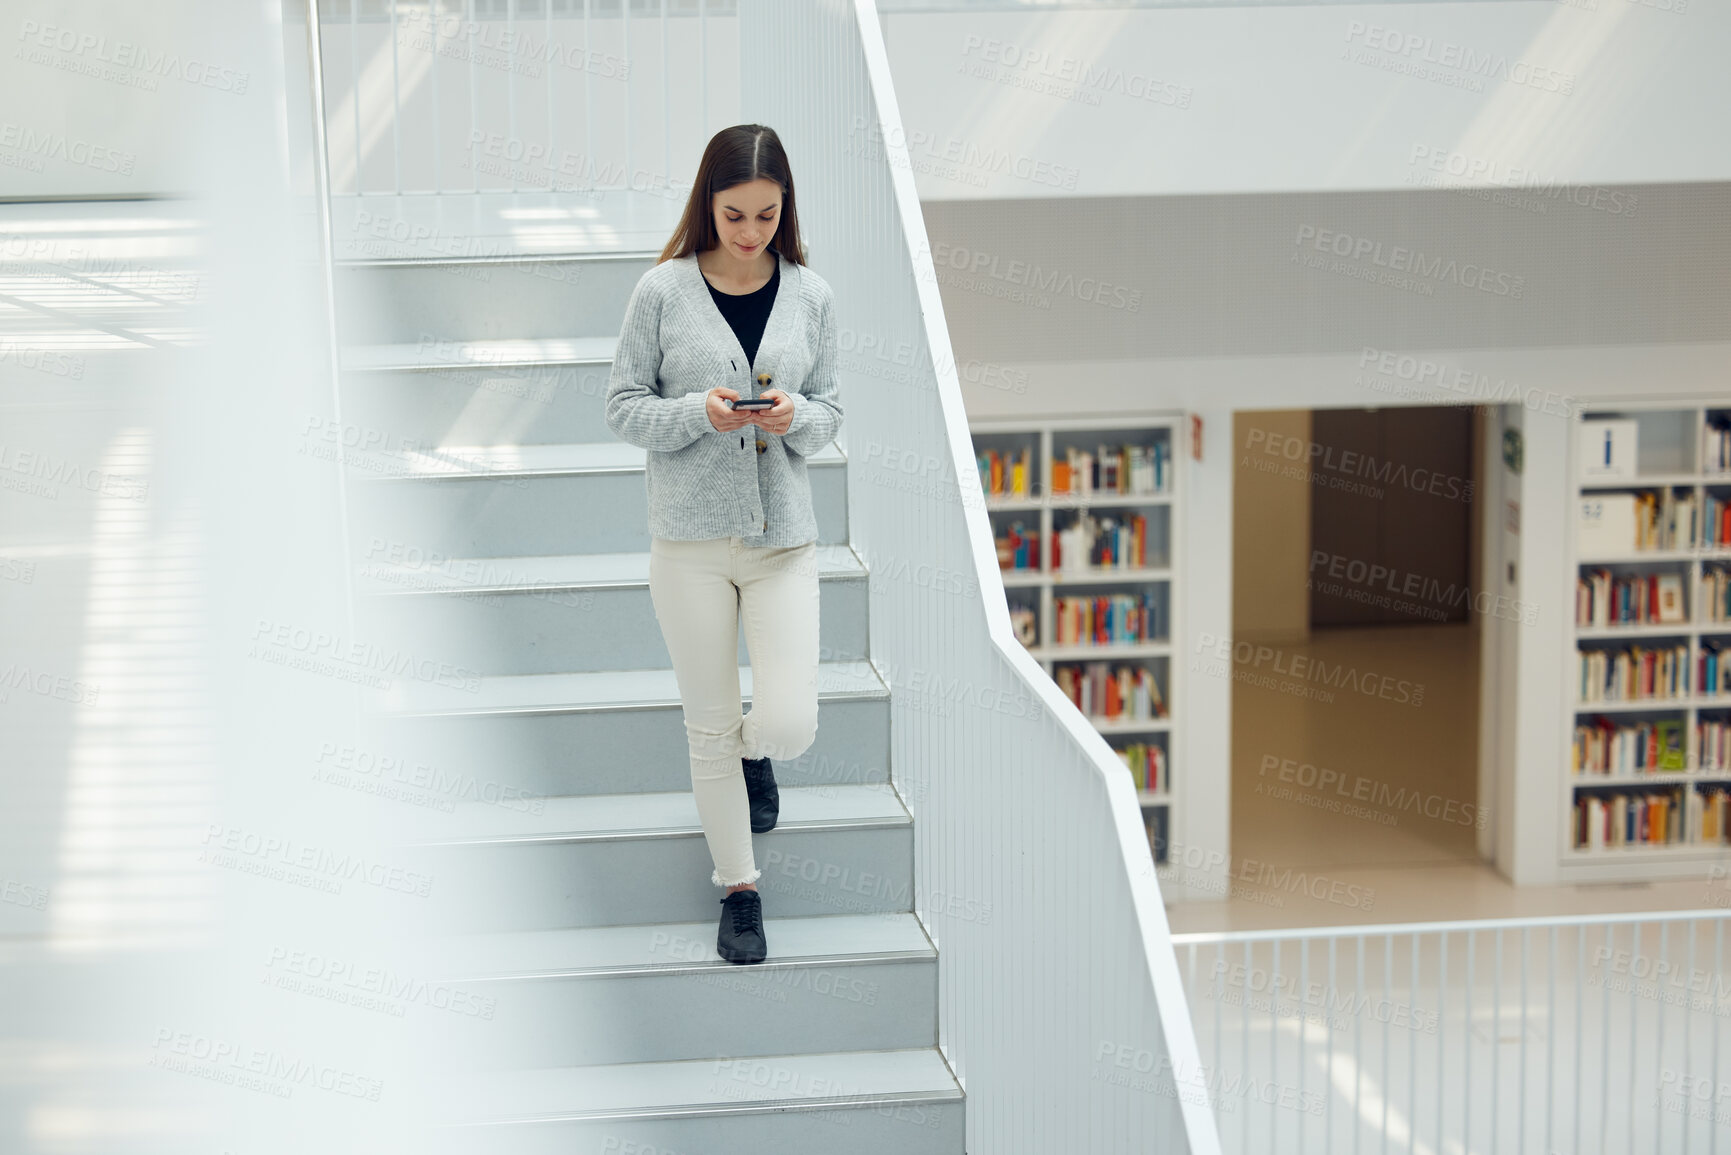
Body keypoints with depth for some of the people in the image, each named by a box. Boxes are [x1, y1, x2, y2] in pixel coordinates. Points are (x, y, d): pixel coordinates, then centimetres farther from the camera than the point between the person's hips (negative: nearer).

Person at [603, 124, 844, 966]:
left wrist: (795, 417, -14)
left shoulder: (810, 296, 2)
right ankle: (738, 888, 25)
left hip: (784, 533, 1)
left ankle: (753, 751, 33)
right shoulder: (663, 292, -5)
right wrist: (700, 412, -19)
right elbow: (624, 408, -2)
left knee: (789, 723, -6)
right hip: (691, 538, -1)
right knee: (710, 727, 7)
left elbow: (830, 412, 9)